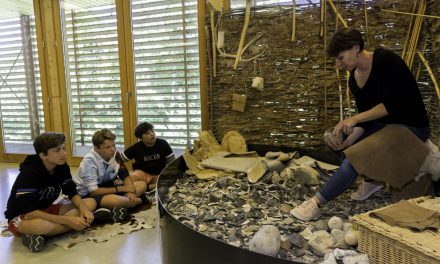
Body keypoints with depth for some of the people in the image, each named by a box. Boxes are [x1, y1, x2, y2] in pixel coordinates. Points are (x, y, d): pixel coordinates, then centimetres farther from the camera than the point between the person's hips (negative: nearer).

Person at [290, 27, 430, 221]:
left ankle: (317, 203, -21)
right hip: (383, 123, 8)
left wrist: (355, 118, -30)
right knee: (334, 137, -2)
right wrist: (347, 141, -17)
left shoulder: (386, 60, -20)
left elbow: (392, 104, -27)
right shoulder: (354, 80, 1)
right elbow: (366, 118, -2)